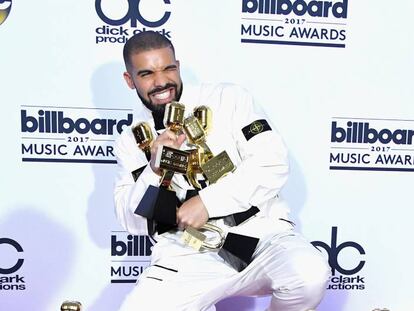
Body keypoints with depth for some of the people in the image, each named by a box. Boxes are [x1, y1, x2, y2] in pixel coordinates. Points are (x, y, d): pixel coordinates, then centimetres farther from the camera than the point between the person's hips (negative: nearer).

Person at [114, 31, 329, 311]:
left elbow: (273, 164, -8)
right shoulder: (130, 142, 10)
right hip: (187, 256, 2)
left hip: (259, 234, -1)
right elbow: (134, 223, 4)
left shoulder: (228, 98, 3)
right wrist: (155, 170, -13)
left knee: (309, 275, -30)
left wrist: (207, 202, -15)